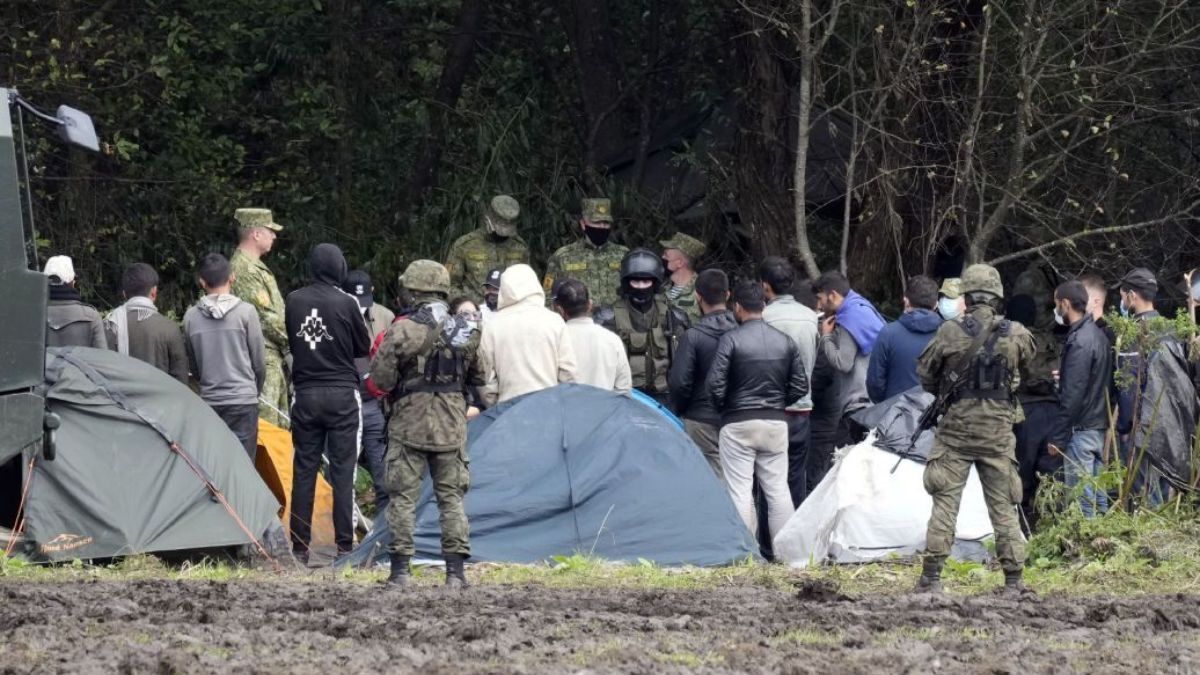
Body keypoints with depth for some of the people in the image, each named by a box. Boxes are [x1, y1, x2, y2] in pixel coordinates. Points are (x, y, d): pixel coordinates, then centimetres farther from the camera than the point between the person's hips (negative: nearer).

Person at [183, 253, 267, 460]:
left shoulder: (191, 317, 0)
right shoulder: (245, 312, -6)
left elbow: (192, 366, 8)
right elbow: (259, 361, 1)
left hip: (209, 402, 3)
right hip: (243, 400, -3)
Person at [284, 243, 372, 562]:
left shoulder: (294, 301, 0)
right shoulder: (345, 303, -10)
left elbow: (290, 342, 10)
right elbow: (365, 348, 3)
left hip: (305, 395, 3)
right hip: (341, 394, -3)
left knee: (303, 469, 7)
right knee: (342, 470, 1)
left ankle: (300, 546, 7)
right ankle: (344, 544, -1)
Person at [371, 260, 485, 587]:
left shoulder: (403, 330, -12)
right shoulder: (466, 330, 3)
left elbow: (381, 378, -10)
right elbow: (479, 378, 14)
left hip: (410, 423, -4)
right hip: (452, 425, 4)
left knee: (403, 496, 3)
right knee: (451, 496, 9)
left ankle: (400, 569, 1)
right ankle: (456, 570, 5)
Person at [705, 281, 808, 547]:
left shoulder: (731, 340, -9)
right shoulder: (785, 342, 5)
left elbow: (714, 383, -13)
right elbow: (800, 386, 6)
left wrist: (723, 408, 5)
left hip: (738, 424, -4)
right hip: (776, 423, 4)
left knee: (739, 490, -1)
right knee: (778, 488, 9)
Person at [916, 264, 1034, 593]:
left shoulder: (949, 333, -8)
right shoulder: (1016, 335, -4)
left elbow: (924, 372, 3)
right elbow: (1027, 363, 15)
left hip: (956, 426, -1)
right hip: (998, 428, 1)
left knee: (945, 503, 3)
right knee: (1003, 506, 8)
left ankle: (931, 576, 1)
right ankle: (1013, 579, 7)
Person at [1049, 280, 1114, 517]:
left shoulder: (1079, 341, -17)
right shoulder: (1098, 335, 12)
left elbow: (1072, 395, -19)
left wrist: (1058, 437, -16)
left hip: (1080, 429, -10)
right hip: (1100, 426, 10)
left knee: (1081, 499, -7)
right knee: (1098, 493, 13)